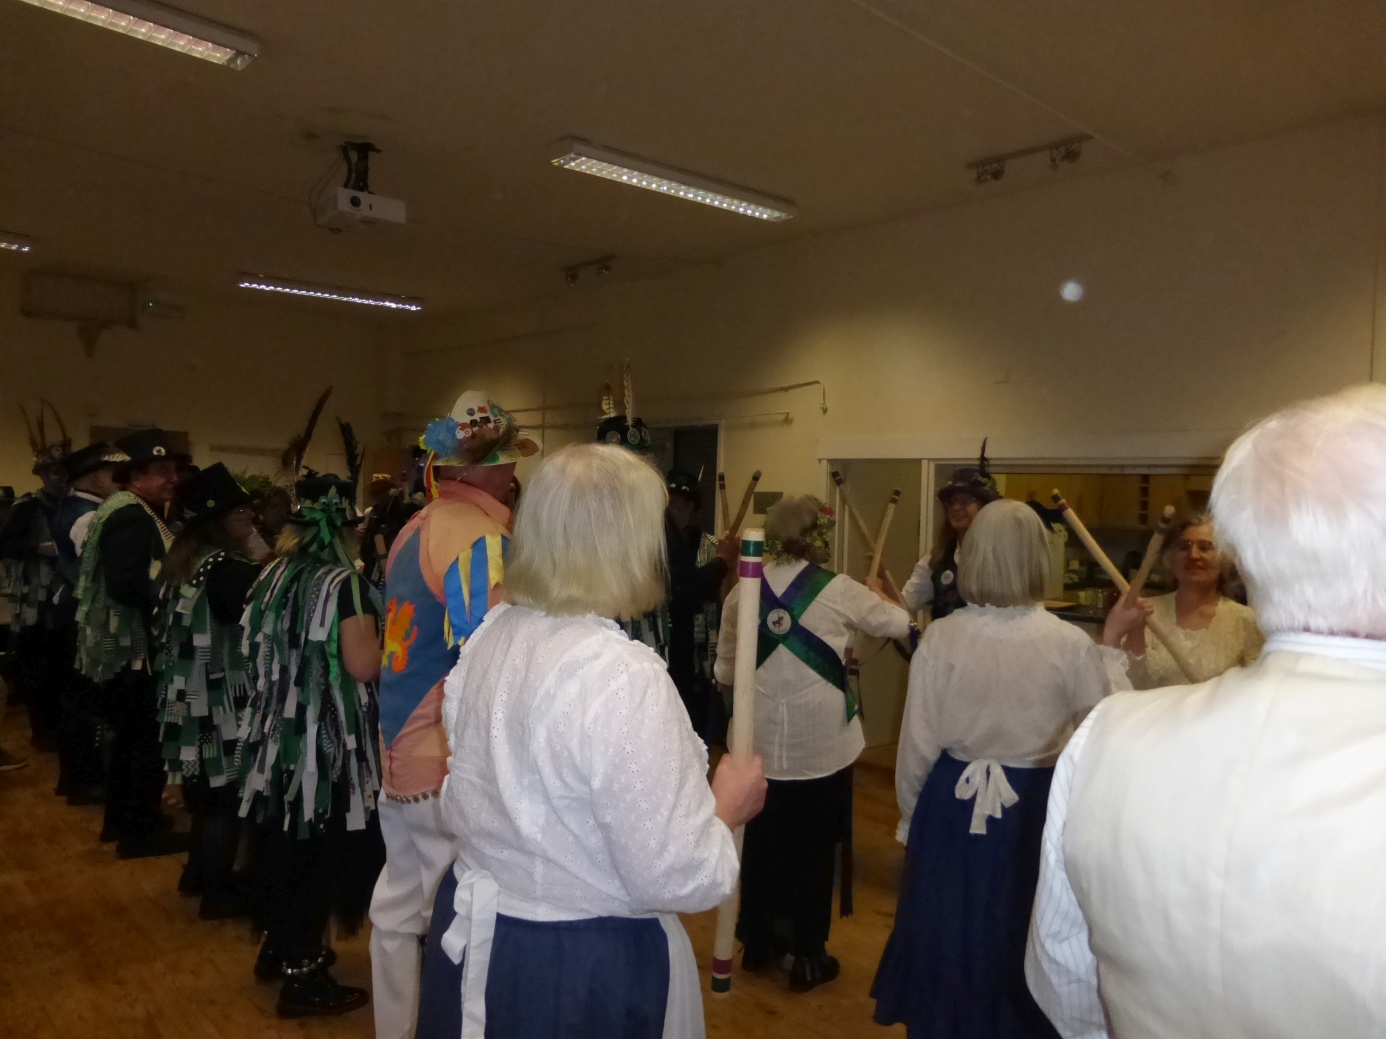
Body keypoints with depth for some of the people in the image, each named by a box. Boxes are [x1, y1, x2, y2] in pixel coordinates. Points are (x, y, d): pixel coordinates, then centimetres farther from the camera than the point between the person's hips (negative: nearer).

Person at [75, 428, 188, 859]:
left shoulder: (132, 512, 13)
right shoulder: (133, 516, -19)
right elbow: (126, 584, -29)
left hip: (123, 645, 11)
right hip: (133, 647, -11)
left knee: (130, 736, 20)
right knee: (148, 738, -1)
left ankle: (121, 819, 32)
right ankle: (140, 830, 9)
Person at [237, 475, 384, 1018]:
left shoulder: (271, 576, 6)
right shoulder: (344, 582, -16)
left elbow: (254, 650, 17)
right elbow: (362, 665, -23)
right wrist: (390, 644, -6)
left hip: (276, 730, 7)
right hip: (328, 739, -7)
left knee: (283, 841, 19)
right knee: (318, 849, 4)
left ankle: (279, 946, 36)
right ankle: (302, 975, 13)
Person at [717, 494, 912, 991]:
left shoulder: (741, 592, -1)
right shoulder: (838, 589, -10)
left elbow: (724, 673, 6)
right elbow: (900, 624, 5)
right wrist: (877, 593, 25)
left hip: (761, 743, 3)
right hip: (822, 745, -3)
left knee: (762, 842, 17)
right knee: (814, 848, 11)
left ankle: (757, 942, 32)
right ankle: (808, 957, 22)